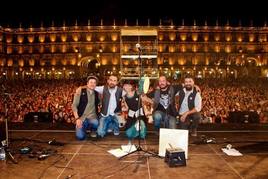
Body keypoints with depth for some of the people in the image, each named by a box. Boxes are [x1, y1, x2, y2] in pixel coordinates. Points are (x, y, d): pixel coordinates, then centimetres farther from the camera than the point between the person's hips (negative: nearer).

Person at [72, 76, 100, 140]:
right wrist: (77, 118, -15)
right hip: (81, 117, -2)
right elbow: (74, 105, -6)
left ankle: (93, 130, 4)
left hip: (92, 117, 2)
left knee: (95, 123, -33)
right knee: (80, 137, -19)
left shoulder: (97, 94, 4)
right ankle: (84, 128, 17)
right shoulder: (80, 91, -4)